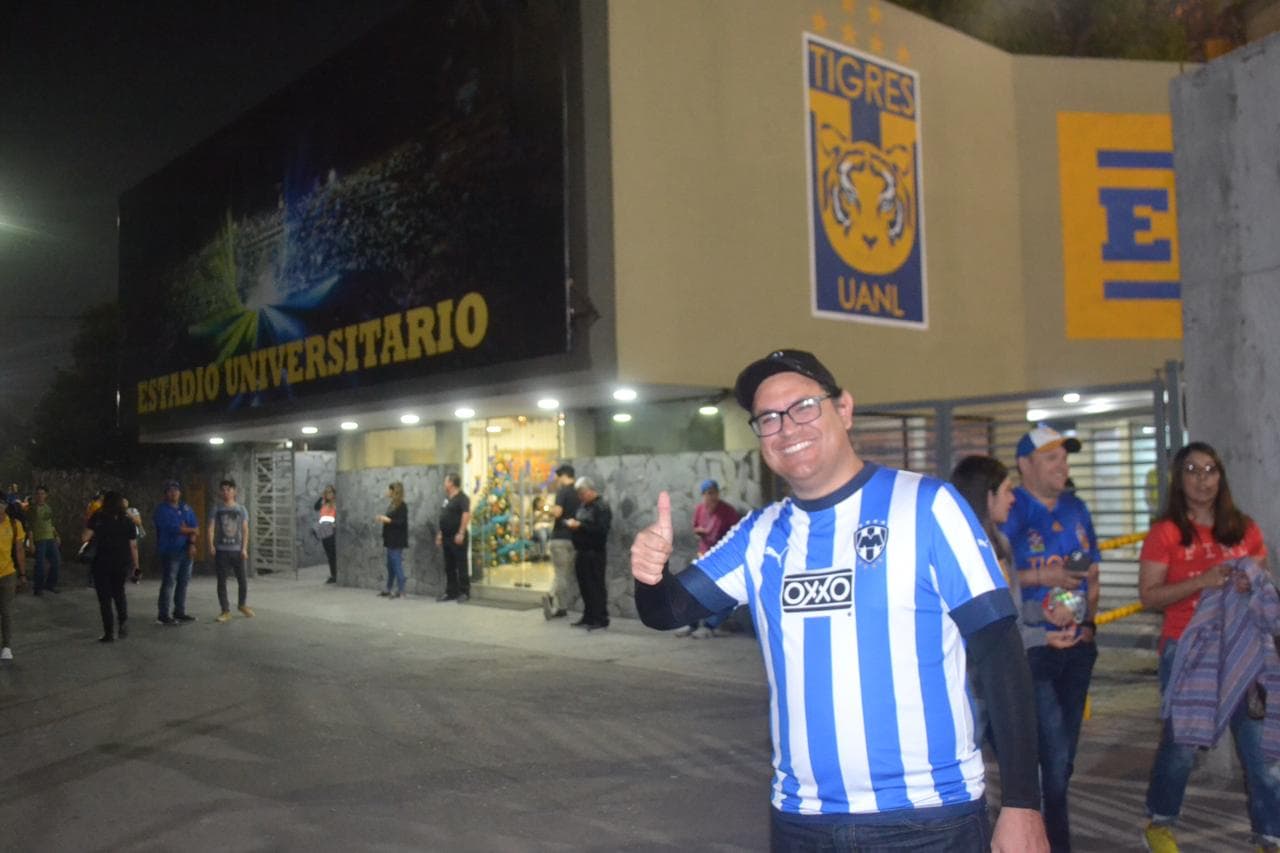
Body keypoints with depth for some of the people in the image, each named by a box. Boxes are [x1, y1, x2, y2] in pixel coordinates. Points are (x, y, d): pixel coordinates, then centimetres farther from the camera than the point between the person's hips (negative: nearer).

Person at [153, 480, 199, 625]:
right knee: (168, 583, -7)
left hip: (186, 551, 6)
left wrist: (192, 544, -11)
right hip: (169, 552, -6)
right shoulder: (162, 510, -8)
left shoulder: (186, 508, 12)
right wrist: (191, 530, -5)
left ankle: (179, 612, 20)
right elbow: (174, 528, -19)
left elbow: (194, 526, 4)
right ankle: (163, 615, -3)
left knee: (183, 582, 10)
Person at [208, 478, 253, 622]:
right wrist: (211, 545, -18)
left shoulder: (240, 509, 4)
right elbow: (211, 528, -4)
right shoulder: (216, 509, 2)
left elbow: (245, 530, 3)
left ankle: (242, 605, 27)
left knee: (242, 580, 3)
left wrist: (244, 548, -6)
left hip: (237, 550, 1)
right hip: (221, 550, 0)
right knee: (222, 581, 2)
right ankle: (225, 611, 9)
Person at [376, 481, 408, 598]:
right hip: (391, 540, 9)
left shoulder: (402, 506, -13)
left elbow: (401, 522, -19)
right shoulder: (392, 504, 13)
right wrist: (383, 519, 6)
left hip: (397, 541, -9)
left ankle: (401, 591, -5)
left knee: (397, 565, -8)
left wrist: (387, 520, -18)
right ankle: (388, 590, 23)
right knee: (390, 565, 15)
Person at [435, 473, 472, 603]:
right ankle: (451, 592, 18)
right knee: (449, 567, 12)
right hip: (447, 537, 9)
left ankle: (464, 592, 1)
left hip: (457, 537, -9)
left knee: (461, 566, -4)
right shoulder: (447, 498, 17)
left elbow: (466, 515, -21)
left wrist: (461, 533, -25)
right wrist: (439, 533, 19)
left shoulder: (462, 498, -11)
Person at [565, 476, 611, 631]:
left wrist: (580, 525, -20)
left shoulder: (602, 506, -11)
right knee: (584, 586, 12)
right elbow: (578, 521, 25)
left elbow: (601, 529, -21)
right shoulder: (582, 505, 14)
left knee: (596, 586, -5)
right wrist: (572, 522, 2)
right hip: (581, 551, 8)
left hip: (594, 553, -8)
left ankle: (601, 619, -1)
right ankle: (588, 617, 20)